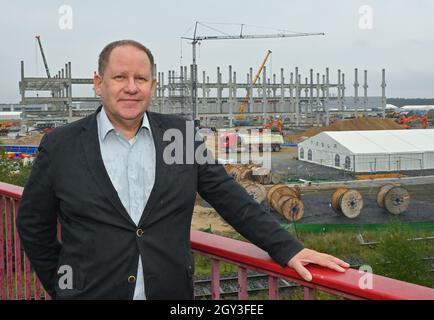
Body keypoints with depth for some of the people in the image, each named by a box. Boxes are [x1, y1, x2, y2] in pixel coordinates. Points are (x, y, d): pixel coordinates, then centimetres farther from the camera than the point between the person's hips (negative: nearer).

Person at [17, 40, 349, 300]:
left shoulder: (181, 134, 0)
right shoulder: (60, 145, -4)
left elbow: (232, 199, -1)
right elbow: (34, 225, 6)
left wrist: (288, 249, -8)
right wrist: (59, 287, 6)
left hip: (173, 292, 2)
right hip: (91, 292, -1)